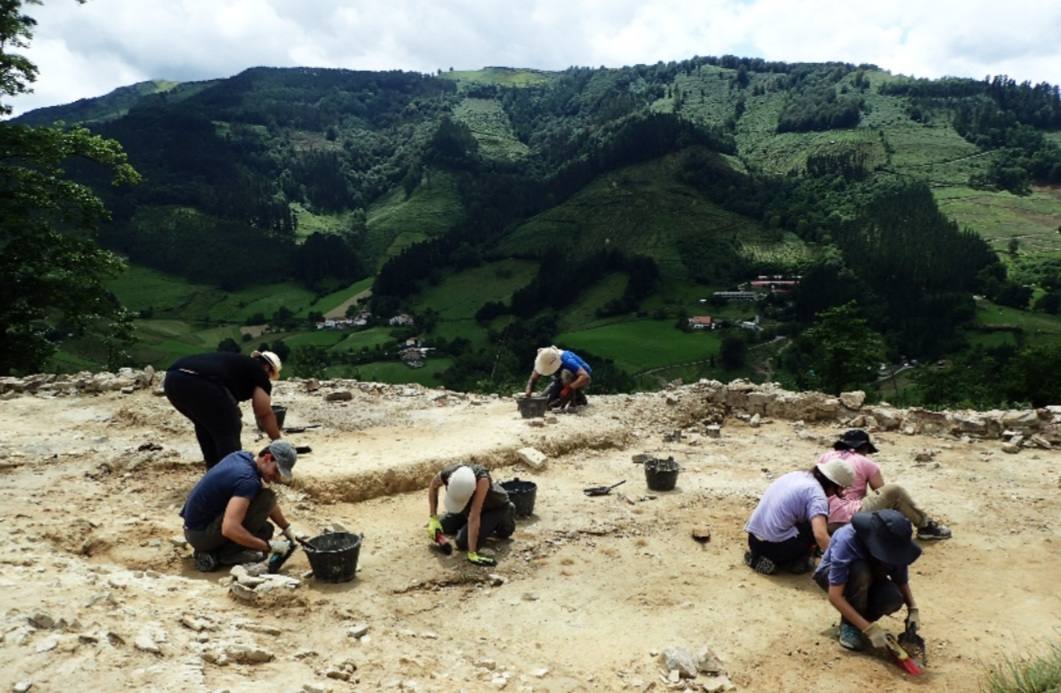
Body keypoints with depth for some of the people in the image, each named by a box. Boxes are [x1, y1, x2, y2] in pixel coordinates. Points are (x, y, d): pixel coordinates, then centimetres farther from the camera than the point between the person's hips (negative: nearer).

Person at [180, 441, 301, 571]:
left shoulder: (244, 456, 3)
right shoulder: (247, 479, -25)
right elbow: (229, 529, -36)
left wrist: (288, 529, 14)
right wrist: (269, 546, -27)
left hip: (196, 525, 10)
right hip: (200, 534, -10)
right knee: (266, 498, -17)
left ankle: (212, 551, 8)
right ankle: (229, 553, -9)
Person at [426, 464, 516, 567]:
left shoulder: (482, 479, -44)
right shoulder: (446, 474, -30)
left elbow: (474, 517, -43)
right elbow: (433, 487, -5)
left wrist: (472, 554, -40)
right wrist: (433, 518, -10)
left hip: (496, 507, -5)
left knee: (463, 543, -19)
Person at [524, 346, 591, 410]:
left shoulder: (567, 361, -38)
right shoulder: (544, 361, -21)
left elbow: (585, 377, -47)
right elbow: (533, 379, -13)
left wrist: (569, 389, -53)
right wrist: (528, 393, -30)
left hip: (580, 381, -5)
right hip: (563, 380, 5)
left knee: (566, 373, -38)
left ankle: (579, 398, -16)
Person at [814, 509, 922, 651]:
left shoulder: (895, 546, -24)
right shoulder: (847, 540, -37)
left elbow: (902, 582, -5)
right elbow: (834, 596, -36)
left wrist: (913, 609, -23)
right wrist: (869, 628, -40)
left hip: (869, 578, 4)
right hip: (830, 575, -4)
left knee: (894, 598, -28)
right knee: (860, 572, -38)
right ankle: (849, 625, -16)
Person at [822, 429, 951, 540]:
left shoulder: (825, 457, 17)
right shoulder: (866, 463, 5)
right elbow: (882, 493, 13)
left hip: (826, 524, 6)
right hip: (848, 520, -6)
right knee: (895, 491, 4)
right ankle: (926, 526, 19)